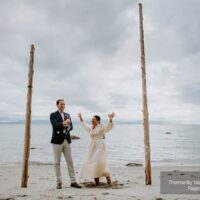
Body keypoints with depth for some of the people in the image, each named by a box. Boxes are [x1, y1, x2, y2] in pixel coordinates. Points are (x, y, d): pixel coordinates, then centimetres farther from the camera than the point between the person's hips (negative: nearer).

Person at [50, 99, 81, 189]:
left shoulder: (67, 115, 14)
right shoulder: (53, 115, -1)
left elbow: (71, 126, 10)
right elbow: (55, 126, -16)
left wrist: (68, 127, -13)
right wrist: (63, 123, -33)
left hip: (67, 140, 5)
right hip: (57, 141, -4)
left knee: (70, 161, 5)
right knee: (57, 162, 3)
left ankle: (73, 181, 12)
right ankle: (59, 182, 13)